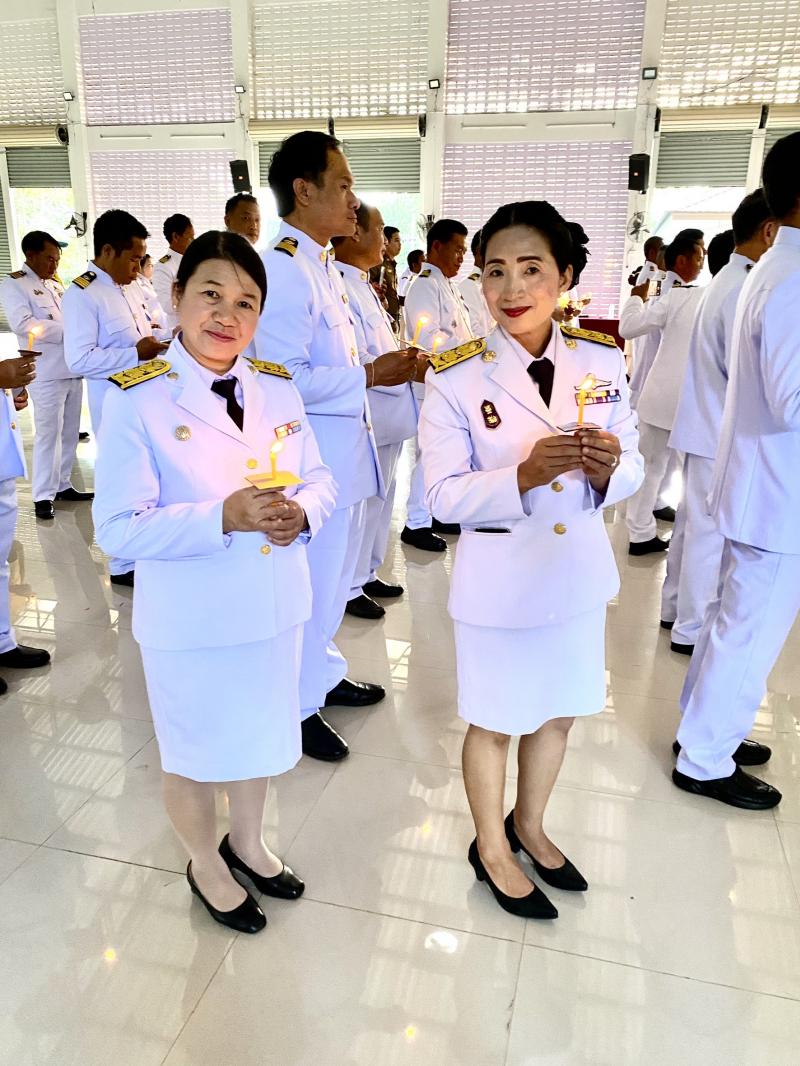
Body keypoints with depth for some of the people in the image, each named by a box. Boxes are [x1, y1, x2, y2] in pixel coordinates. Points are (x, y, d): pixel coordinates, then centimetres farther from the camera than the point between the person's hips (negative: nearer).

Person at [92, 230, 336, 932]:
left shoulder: (279, 388, 1)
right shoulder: (137, 398, -15)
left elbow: (320, 480, 4)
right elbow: (119, 528, -18)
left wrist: (300, 513, -18)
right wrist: (222, 518, -29)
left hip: (274, 604, 5)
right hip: (189, 615, -4)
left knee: (262, 734, 23)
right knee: (195, 749, 17)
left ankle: (247, 843, 51)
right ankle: (206, 866, 45)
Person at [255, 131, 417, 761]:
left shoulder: (322, 267, 13)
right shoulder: (283, 270, -19)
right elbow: (285, 378, -26)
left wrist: (384, 366, 7)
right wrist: (369, 376, -20)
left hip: (344, 450, 10)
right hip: (313, 459, -10)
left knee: (335, 577, 22)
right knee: (312, 584, 4)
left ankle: (326, 674, 40)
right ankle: (299, 704, 23)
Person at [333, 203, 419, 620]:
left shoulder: (362, 286, 14)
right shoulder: (341, 288, -18)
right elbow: (357, 365, -23)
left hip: (387, 416, 10)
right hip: (367, 419, -10)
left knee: (381, 497, 18)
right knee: (362, 502, 2)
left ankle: (367, 573, 32)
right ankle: (348, 588, 17)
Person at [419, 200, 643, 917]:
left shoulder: (603, 362, -4)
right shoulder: (456, 380, -13)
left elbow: (632, 470, 3)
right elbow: (443, 494, -14)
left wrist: (608, 468, -20)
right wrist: (522, 476, -30)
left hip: (580, 571, 4)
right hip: (500, 579, -4)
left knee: (558, 713, 22)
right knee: (494, 723, 14)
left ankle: (530, 826, 49)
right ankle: (491, 848, 41)